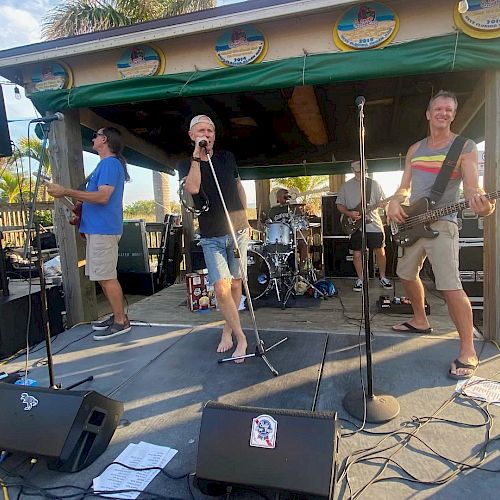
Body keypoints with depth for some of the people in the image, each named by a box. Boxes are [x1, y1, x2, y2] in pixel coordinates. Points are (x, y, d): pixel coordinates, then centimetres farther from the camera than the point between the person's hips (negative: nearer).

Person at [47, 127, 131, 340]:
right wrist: (80, 213, 20)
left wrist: (66, 192, -20)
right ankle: (118, 315, 21)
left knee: (106, 277, -7)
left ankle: (121, 322, 1)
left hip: (103, 229, -10)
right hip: (97, 228, 10)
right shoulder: (106, 164, 21)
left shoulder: (110, 163, -10)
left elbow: (103, 196, -21)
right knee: (103, 276, 13)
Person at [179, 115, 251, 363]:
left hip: (237, 230, 3)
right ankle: (240, 338, 2)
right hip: (211, 236, -2)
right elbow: (192, 188, -20)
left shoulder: (227, 157, 9)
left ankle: (228, 330, 26)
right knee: (221, 288, -13)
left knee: (235, 284, 7)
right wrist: (197, 156, -18)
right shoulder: (186, 164, 2)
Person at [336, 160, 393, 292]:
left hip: (374, 225, 1)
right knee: (357, 255, 4)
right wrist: (349, 213, -10)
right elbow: (339, 205, 7)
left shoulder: (374, 184, 6)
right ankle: (360, 279, 20)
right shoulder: (345, 186, 4)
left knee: (380, 252, 5)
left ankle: (382, 277, 24)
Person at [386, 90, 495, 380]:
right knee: (407, 274, 16)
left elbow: (471, 184, -13)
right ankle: (420, 321, 38)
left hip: (441, 223, -6)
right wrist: (395, 203, -7)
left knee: (450, 287, -14)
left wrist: (478, 200, -37)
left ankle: (468, 352, -3)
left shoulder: (465, 147, -2)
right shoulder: (415, 149, 14)